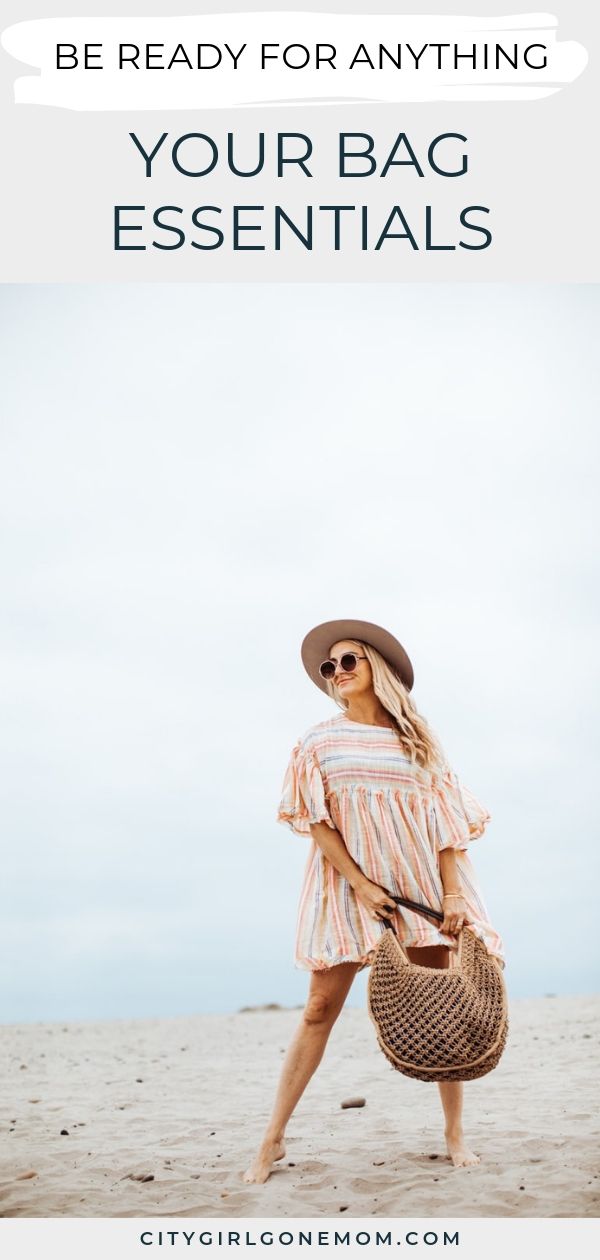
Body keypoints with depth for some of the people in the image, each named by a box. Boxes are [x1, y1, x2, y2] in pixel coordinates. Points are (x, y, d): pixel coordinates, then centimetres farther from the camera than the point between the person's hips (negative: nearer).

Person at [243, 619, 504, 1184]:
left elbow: (445, 820, 3)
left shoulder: (417, 739, 8)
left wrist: (452, 895, -8)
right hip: (348, 885, -1)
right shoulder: (320, 740, 5)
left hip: (418, 884, 2)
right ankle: (273, 1139, 2)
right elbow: (315, 820, -2)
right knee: (320, 1009, -4)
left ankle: (455, 1133, 12)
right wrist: (360, 884, -13)